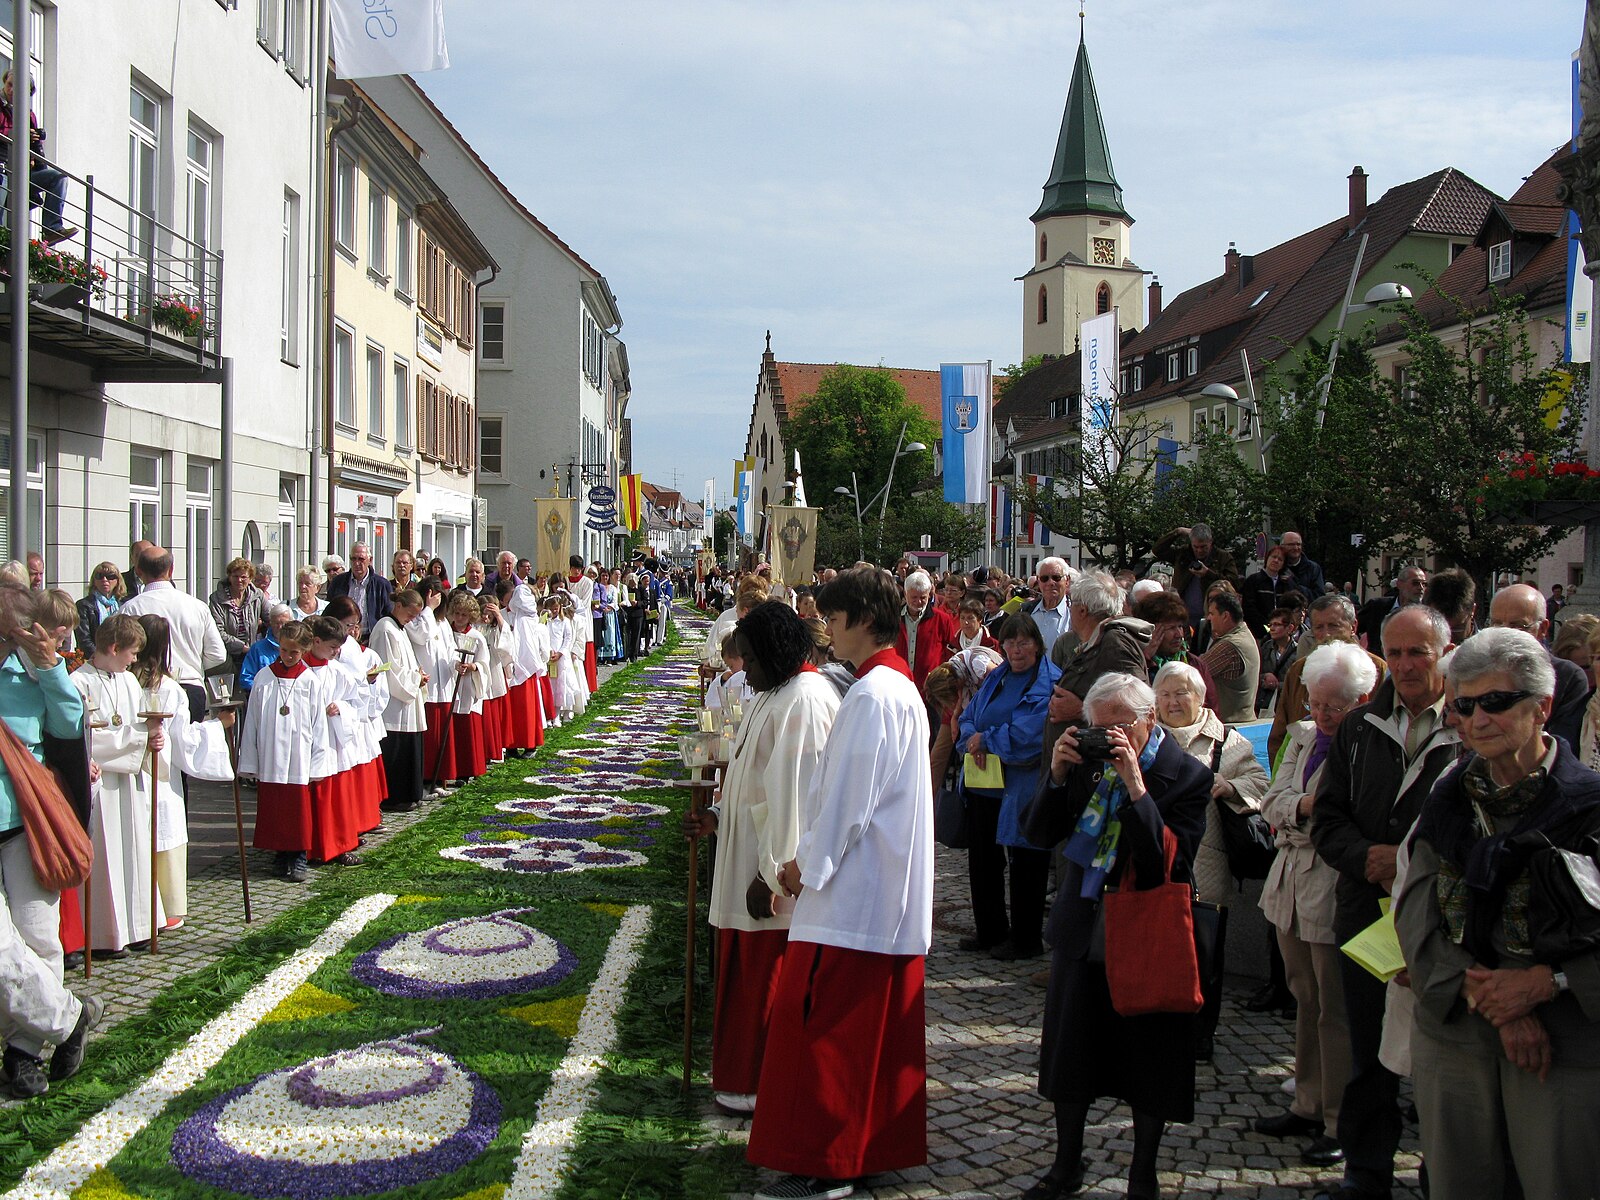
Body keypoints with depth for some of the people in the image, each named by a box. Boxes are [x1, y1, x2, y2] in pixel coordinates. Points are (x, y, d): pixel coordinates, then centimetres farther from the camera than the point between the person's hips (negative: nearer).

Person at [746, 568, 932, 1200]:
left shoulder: (873, 695, -19)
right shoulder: (900, 685, 13)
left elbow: (850, 798, -20)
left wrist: (808, 864, -8)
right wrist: (812, 858, 15)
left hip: (856, 894, -10)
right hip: (891, 890, 10)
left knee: (818, 1027, -2)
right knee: (878, 1028, 16)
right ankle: (878, 1144, 26)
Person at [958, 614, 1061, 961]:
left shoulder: (1049, 683, -9)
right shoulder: (995, 678, 15)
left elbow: (1028, 734, -18)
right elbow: (969, 716, 13)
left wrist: (984, 739, -10)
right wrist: (971, 740, -10)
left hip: (1022, 787, -7)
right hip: (984, 785, 7)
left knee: (1025, 864, 2)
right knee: (982, 859, 13)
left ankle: (1025, 940, 14)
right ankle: (990, 931, 27)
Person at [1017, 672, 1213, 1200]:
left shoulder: (1187, 775, -13)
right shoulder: (1087, 758, -1)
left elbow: (1174, 862, -24)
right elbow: (1039, 834, 0)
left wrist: (1136, 786, -29)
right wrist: (1057, 775, -16)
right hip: (1083, 926, 4)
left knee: (1148, 1060, 7)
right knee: (1069, 1049, 12)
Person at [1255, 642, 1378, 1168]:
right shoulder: (1303, 736, 11)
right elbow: (1272, 802, 6)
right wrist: (1303, 805, -12)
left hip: (1336, 891, -8)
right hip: (1293, 883, 8)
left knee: (1336, 1011, 2)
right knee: (1307, 1002, 19)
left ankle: (1341, 1125, 15)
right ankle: (1309, 1106, 32)